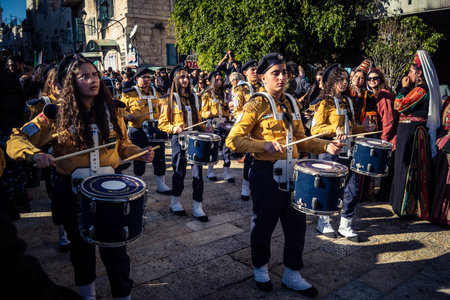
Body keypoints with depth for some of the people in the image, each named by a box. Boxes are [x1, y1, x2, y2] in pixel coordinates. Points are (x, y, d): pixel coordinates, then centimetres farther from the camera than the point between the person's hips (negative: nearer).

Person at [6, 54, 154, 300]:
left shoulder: (110, 111, 2)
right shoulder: (57, 114, -6)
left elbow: (123, 144, 12)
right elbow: (16, 141, -8)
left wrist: (140, 153, -9)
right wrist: (35, 154, -29)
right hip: (72, 190, 0)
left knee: (114, 247, 3)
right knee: (81, 245, 19)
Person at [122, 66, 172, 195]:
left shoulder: (155, 92, 14)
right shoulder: (129, 94, 1)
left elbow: (160, 109, 25)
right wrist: (127, 115, -14)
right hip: (138, 132, -3)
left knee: (159, 157, 4)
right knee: (139, 159, 7)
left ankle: (161, 185, 14)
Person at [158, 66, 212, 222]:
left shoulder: (192, 97, 16)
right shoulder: (171, 99, 2)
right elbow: (162, 123, 0)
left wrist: (204, 127, 5)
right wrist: (173, 128, -18)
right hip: (179, 139, -4)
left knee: (197, 169, -5)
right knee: (180, 171, 3)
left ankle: (197, 207, 2)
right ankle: (175, 202, 25)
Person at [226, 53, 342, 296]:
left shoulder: (290, 104, 12)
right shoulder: (256, 105, -9)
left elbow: (300, 139, 17)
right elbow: (233, 140, -15)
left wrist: (326, 146, 1)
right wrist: (264, 145, -28)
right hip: (266, 173, -6)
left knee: (297, 224, 12)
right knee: (264, 224, 10)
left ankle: (292, 275, 31)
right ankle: (260, 269, 35)